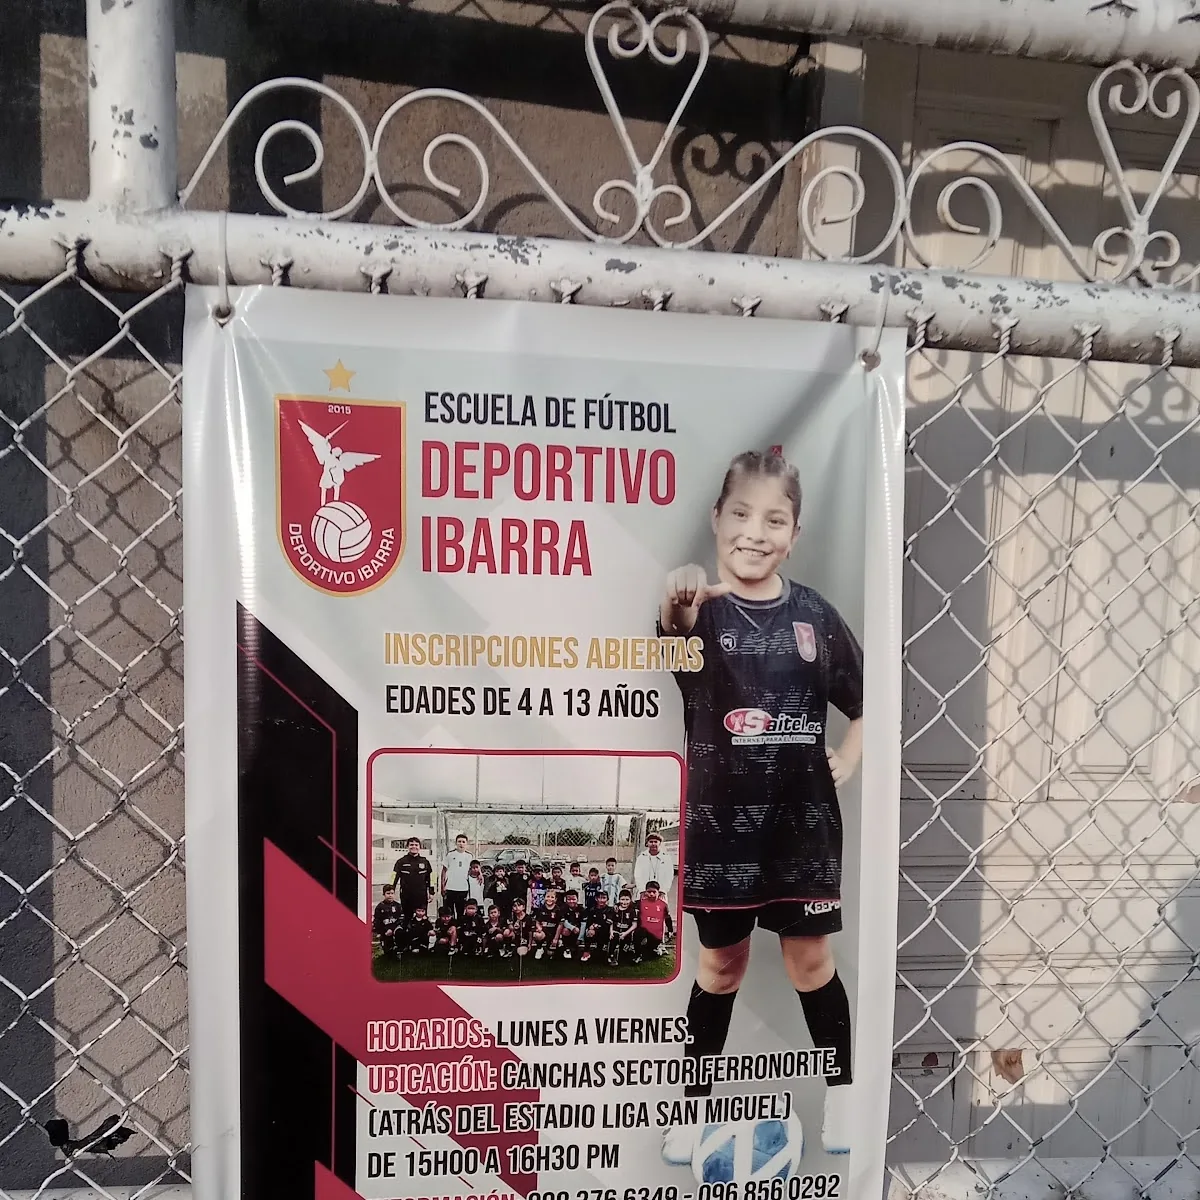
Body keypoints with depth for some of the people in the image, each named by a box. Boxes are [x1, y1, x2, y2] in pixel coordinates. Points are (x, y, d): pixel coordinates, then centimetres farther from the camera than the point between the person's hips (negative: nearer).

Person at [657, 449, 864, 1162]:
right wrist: (678, 608, -56)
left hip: (802, 817, 2)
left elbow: (867, 704, 11)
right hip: (720, 817, -1)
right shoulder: (701, 609, -10)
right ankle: (696, 1104, 35)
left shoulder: (815, 614, -2)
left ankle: (843, 1092, 40)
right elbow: (664, 645, -36)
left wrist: (846, 764, -1)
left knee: (810, 958, 16)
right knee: (721, 963, 13)